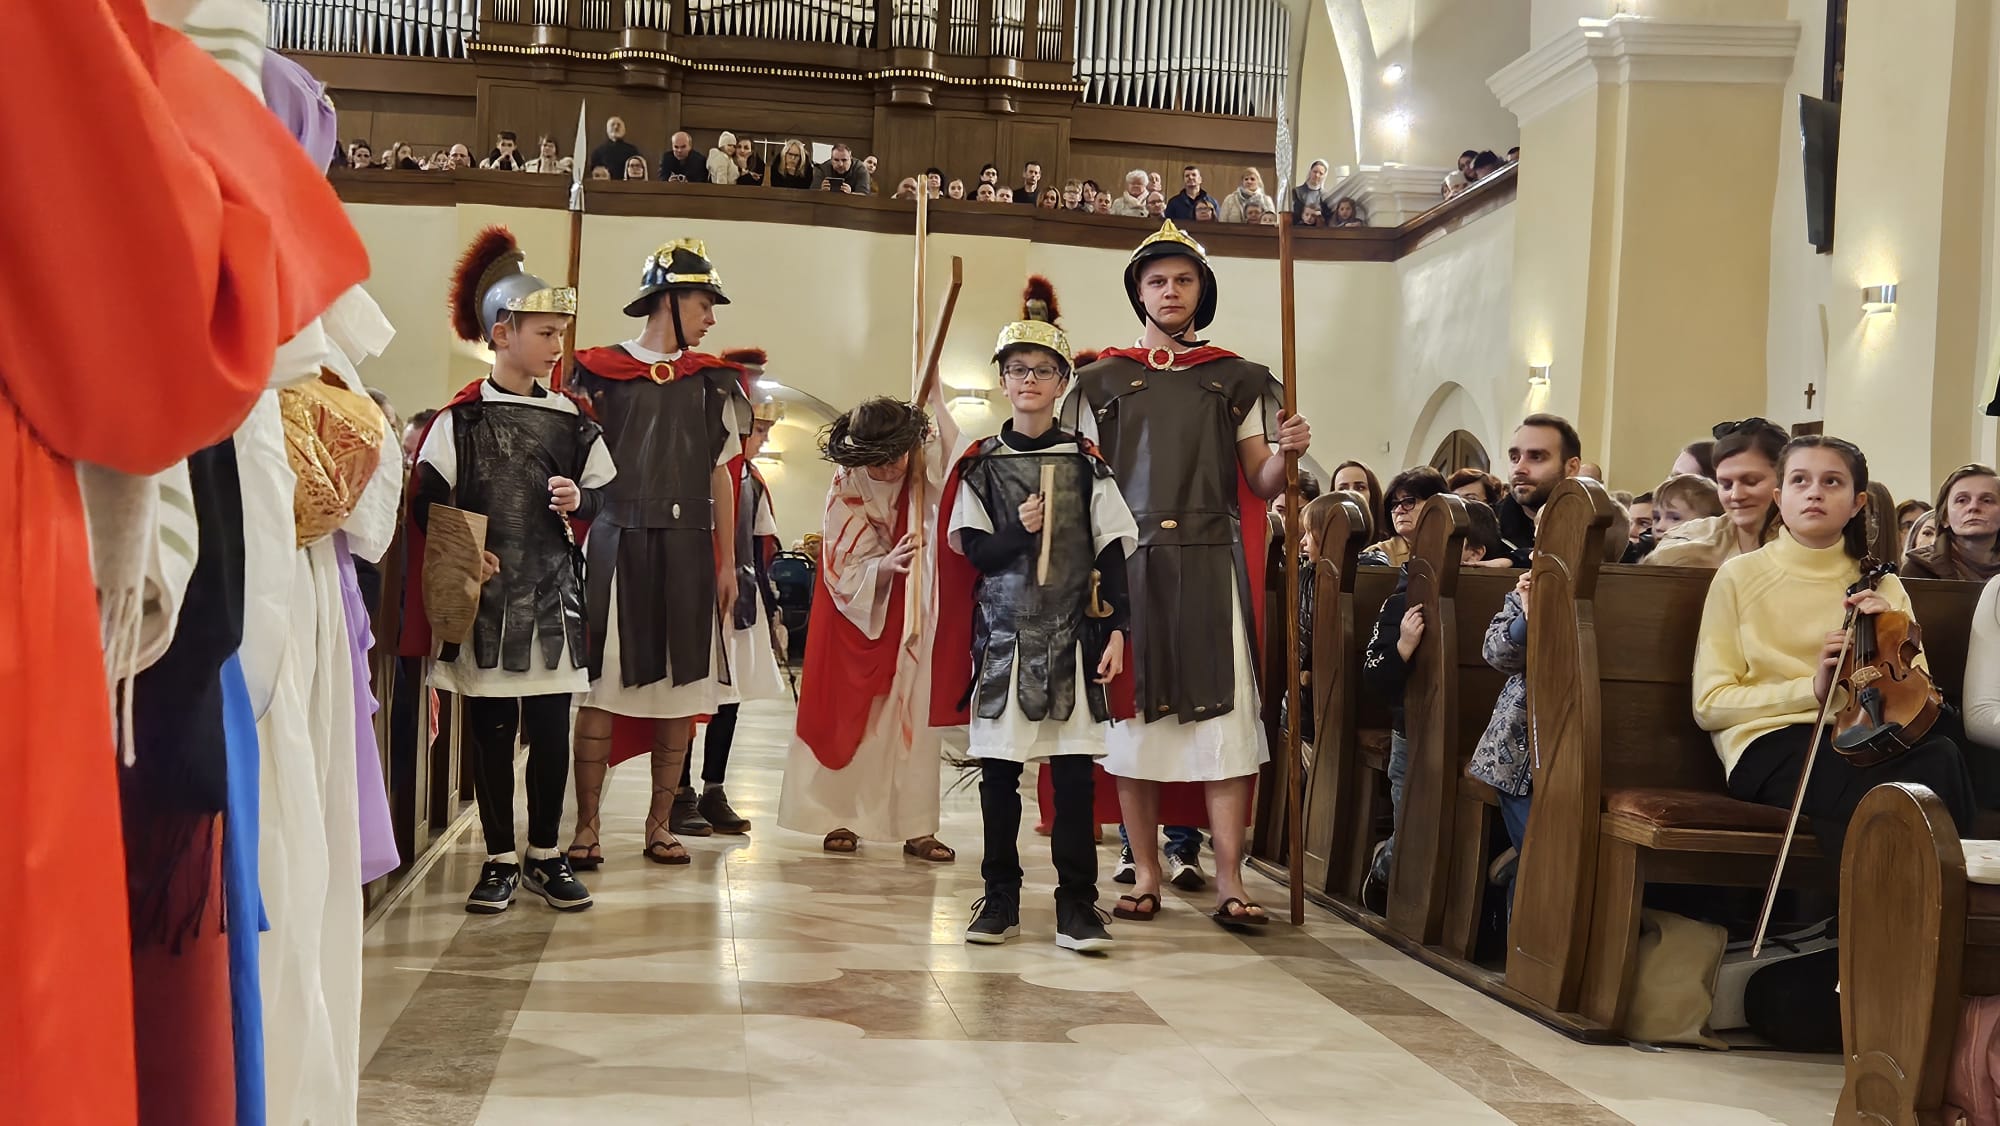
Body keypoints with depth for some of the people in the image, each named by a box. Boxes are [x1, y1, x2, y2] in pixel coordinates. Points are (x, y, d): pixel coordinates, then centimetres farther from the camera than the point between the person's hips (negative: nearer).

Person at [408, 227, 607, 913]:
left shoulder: (569, 419, 6)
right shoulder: (460, 420, -1)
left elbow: (605, 493, 13)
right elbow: (425, 504, 0)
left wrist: (581, 501, -8)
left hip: (552, 596, 2)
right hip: (483, 597, -2)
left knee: (551, 730, 5)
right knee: (489, 730, 5)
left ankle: (546, 854, 19)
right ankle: (500, 860, 15)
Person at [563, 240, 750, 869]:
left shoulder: (711, 380, 13)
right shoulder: (601, 370, 3)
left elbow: (720, 475, 15)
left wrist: (727, 562, 11)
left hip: (688, 550, 3)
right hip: (616, 544, -3)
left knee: (682, 688, 4)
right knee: (603, 685, -4)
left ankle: (659, 824, 13)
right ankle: (587, 826, 3)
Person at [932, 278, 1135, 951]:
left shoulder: (1086, 463, 5)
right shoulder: (982, 464, 7)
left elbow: (1113, 551, 3)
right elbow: (972, 550, 2)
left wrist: (1116, 628, -5)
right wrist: (1018, 532, -16)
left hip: (1072, 632, -1)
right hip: (1003, 631, 1)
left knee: (1072, 768, -4)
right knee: (999, 766, 4)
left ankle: (1077, 904, 2)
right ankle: (1000, 898, 14)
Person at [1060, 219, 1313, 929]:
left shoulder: (1234, 380, 14)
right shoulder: (1104, 379, 12)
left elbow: (1260, 485, 12)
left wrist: (1287, 453, -9)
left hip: (1211, 564, 0)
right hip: (1129, 565, 0)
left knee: (1223, 713, -6)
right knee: (1133, 713, 0)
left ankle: (1229, 882, -5)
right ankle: (1146, 876, 10)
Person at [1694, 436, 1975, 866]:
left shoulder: (1881, 585, 17)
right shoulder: (1741, 575, 6)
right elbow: (1710, 704, 0)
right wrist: (1812, 688, -13)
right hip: (1774, 745, -4)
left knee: (1941, 753, -35)